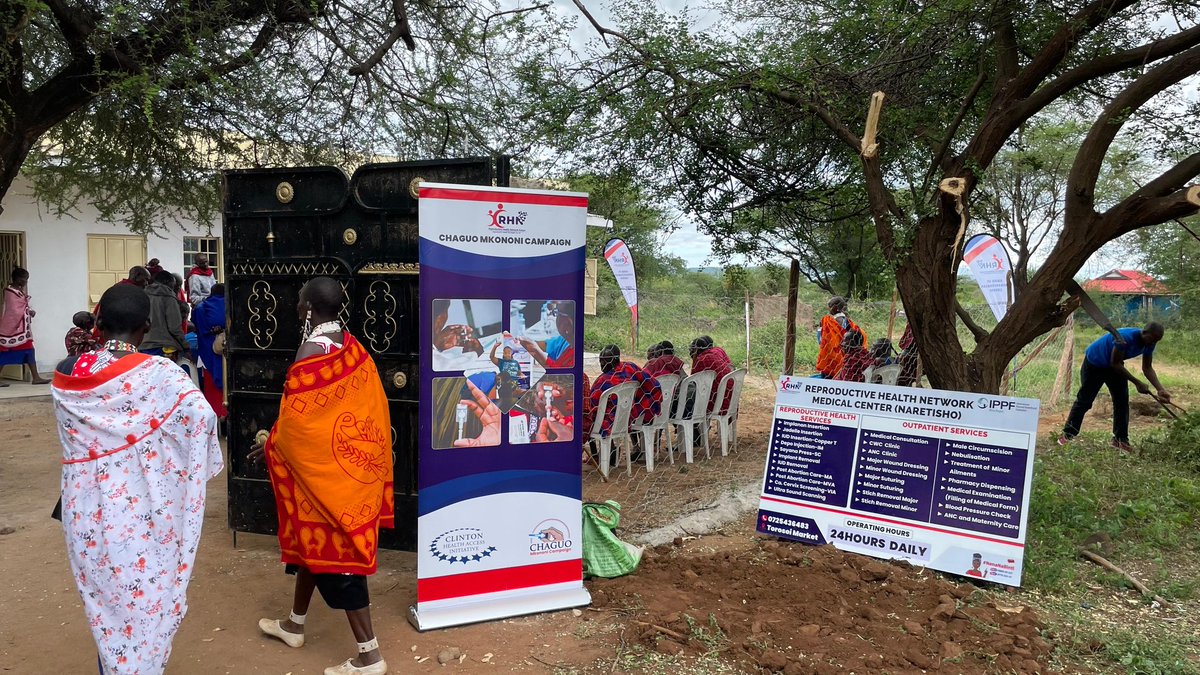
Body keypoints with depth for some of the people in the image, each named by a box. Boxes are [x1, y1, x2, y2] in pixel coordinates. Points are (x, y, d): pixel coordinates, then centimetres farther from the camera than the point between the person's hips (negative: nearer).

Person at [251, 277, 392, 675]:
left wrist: (269, 446, 1)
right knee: (314, 540, 23)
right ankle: (294, 624, 42)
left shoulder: (312, 352, -21)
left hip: (320, 464, -8)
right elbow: (368, 405, 7)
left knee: (333, 551, -1)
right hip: (349, 460, 9)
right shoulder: (351, 345, 2)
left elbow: (296, 419, -18)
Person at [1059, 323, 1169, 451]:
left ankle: (1120, 439, 3)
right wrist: (1138, 383, -29)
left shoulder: (1149, 344, -13)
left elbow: (1147, 368, -5)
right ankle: (1067, 435, 5)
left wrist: (1161, 389, -17)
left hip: (1113, 366, 7)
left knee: (1122, 401, -3)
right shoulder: (1125, 338, -37)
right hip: (1094, 363, -7)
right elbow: (1115, 364, -31)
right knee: (1084, 400, -3)